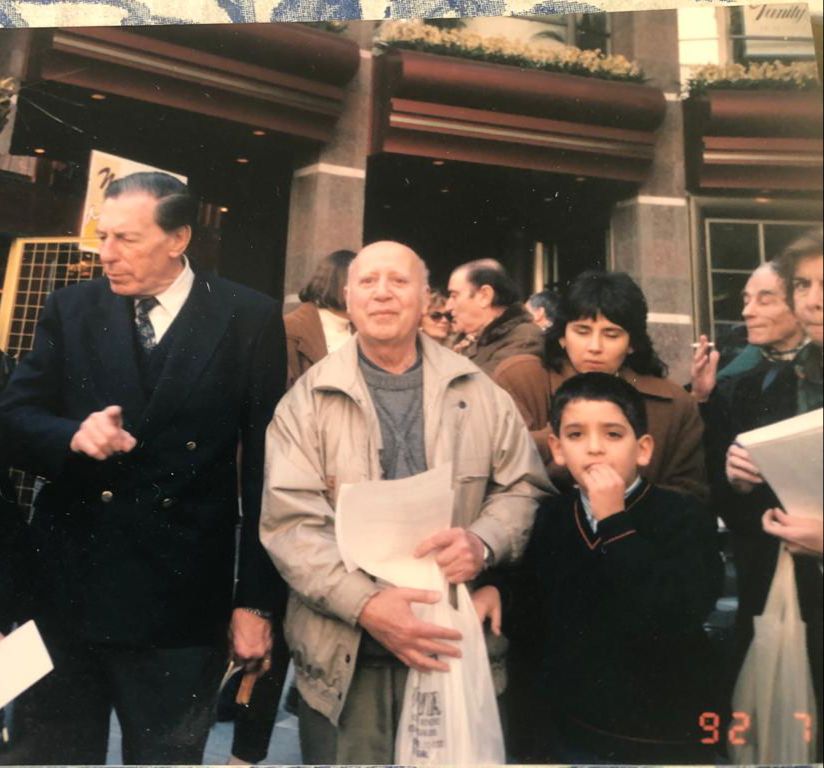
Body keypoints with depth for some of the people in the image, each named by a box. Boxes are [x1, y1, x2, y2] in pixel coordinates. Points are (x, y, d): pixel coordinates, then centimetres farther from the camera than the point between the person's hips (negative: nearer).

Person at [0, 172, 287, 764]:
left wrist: (258, 598, -7)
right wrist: (73, 435, -19)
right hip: (65, 587, 3)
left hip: (180, 598, -2)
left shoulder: (250, 320, -6)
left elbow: (266, 467, -6)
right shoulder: (71, 308, 3)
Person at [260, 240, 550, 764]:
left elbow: (525, 486, 6)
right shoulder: (309, 399, -3)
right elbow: (290, 521, -10)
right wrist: (366, 604, -22)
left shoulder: (477, 391, 3)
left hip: (455, 647, 2)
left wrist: (484, 540, -14)